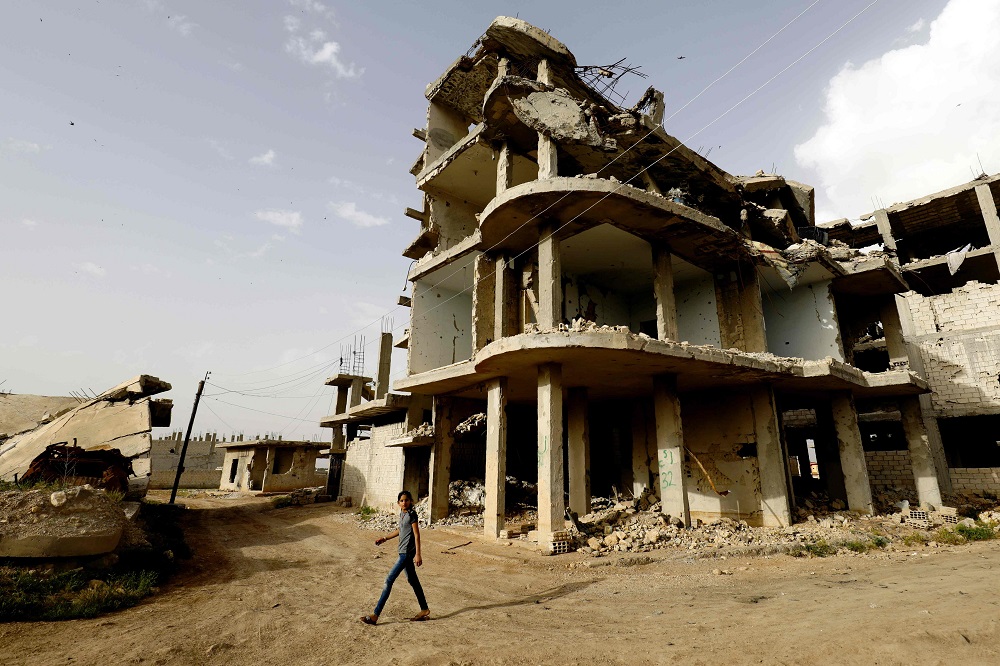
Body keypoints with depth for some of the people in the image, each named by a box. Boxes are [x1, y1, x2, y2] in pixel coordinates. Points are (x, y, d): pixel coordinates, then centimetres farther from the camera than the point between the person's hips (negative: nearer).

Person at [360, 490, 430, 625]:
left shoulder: (412, 514, -15)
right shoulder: (402, 514, 10)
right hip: (404, 552, 9)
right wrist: (385, 538, 23)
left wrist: (418, 554, -18)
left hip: (407, 552, -9)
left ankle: (375, 615, 0)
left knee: (389, 580, -6)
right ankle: (424, 610, 25)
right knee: (412, 580, 15)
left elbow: (417, 534, -16)